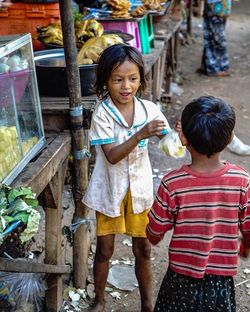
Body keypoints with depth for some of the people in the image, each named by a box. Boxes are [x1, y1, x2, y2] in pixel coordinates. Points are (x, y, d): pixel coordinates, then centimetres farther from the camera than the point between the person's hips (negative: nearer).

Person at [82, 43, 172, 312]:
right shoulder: (102, 114, -17)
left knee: (142, 250, 14)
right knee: (104, 249, 13)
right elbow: (112, 156, -24)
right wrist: (141, 134, -37)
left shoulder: (148, 109, -9)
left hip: (139, 188, 2)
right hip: (110, 189, -2)